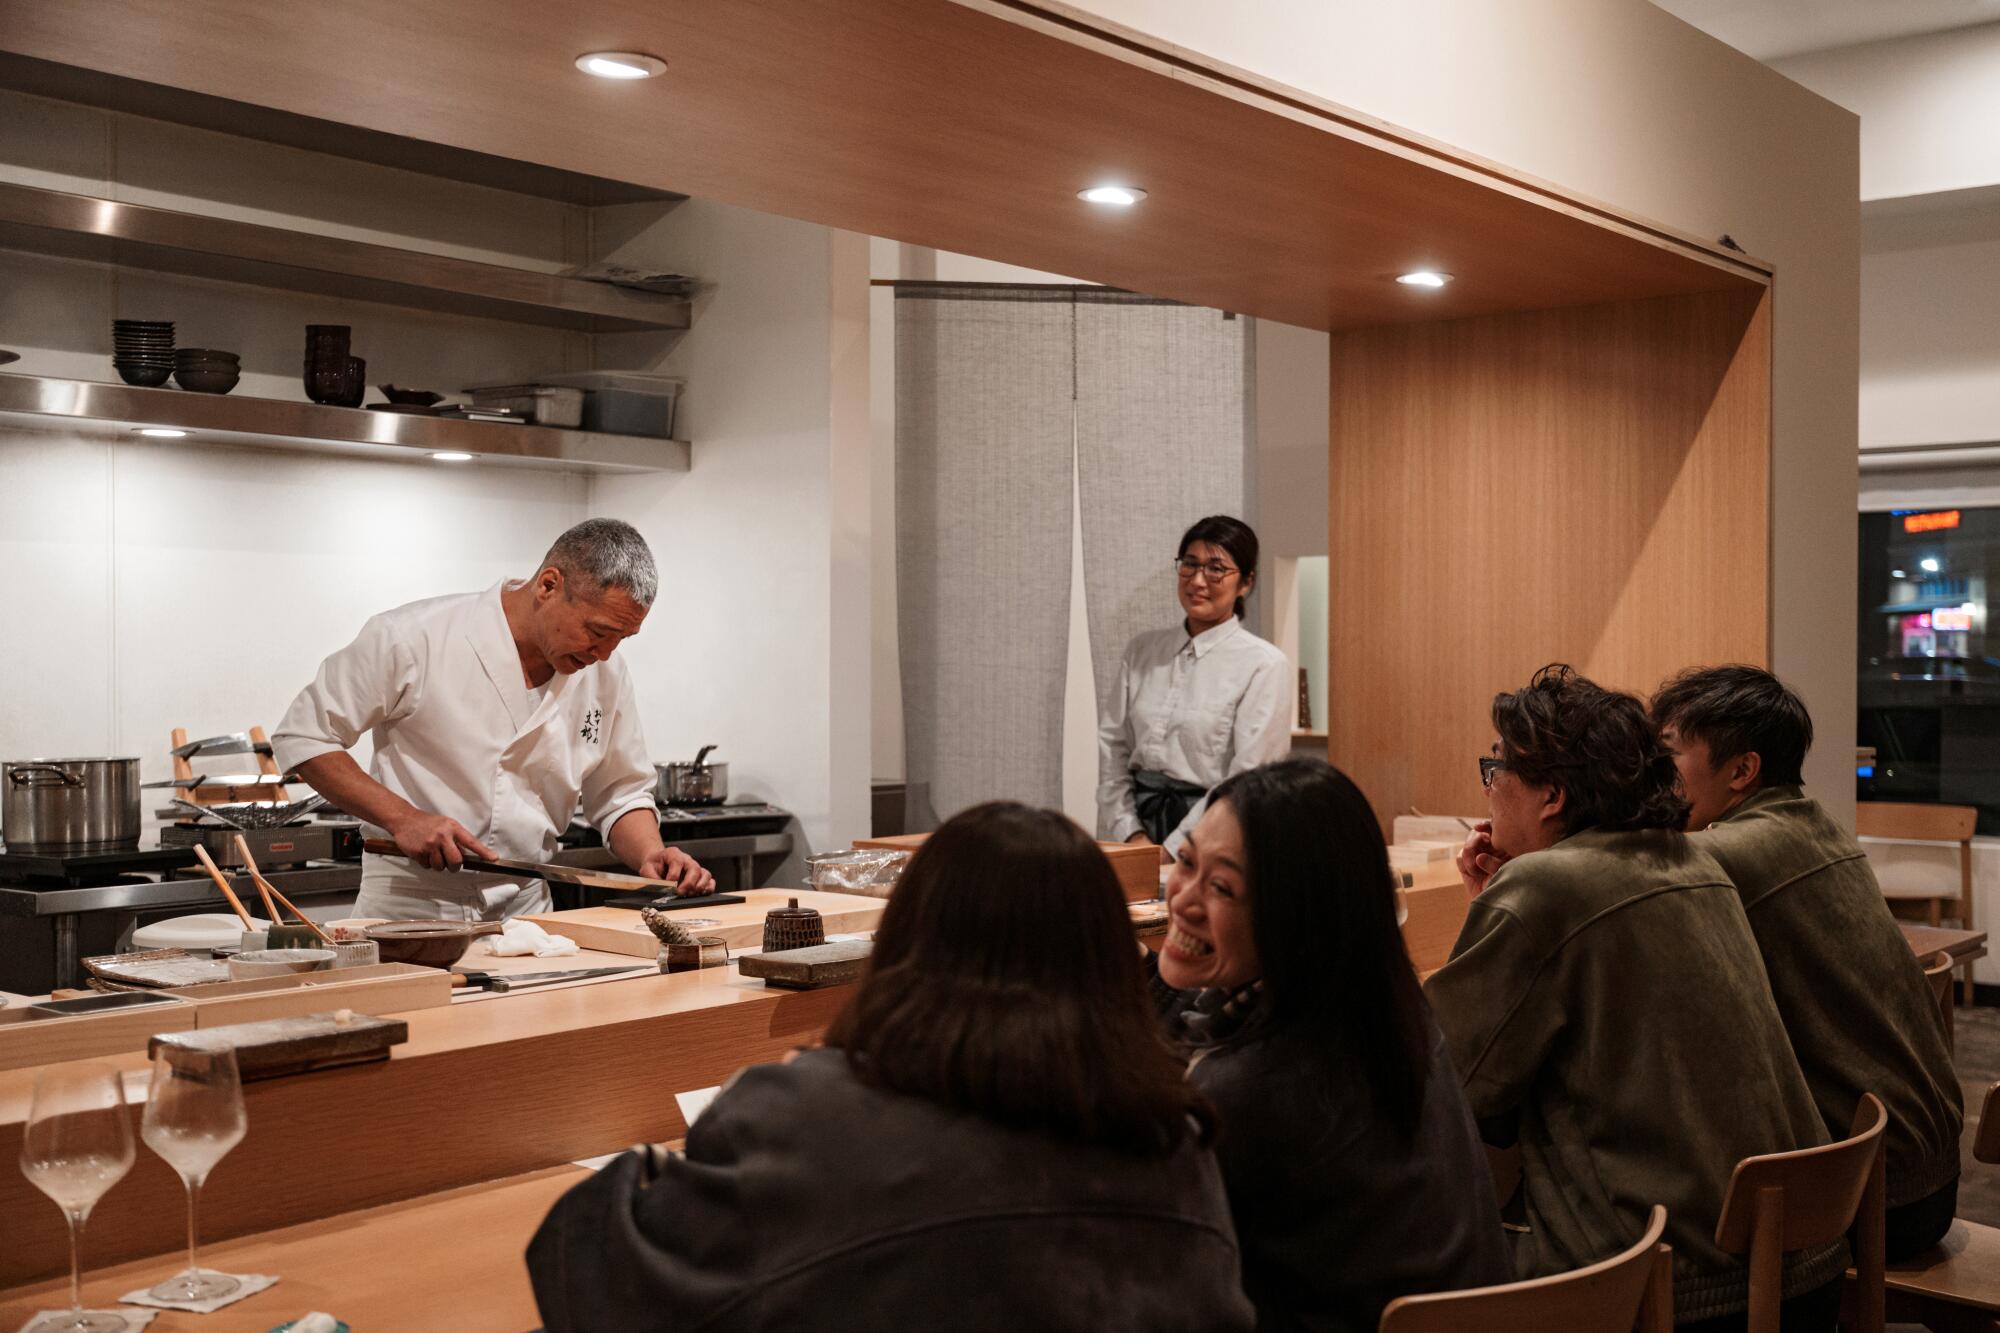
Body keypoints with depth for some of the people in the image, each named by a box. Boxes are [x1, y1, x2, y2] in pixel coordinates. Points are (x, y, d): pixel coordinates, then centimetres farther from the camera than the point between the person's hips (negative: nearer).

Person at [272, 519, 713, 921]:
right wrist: (402, 817, -16)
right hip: (409, 907, -5)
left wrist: (652, 854, -6)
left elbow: (620, 795, 15)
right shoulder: (414, 639, -12)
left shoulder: (606, 677, 3)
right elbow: (302, 737, -5)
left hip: (525, 913, 5)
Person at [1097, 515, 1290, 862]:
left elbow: (1248, 780, -11)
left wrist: (1171, 849, -12)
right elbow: (1112, 748, 7)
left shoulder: (1264, 665, -7)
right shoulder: (1142, 651, 9)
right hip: (1139, 823, 4)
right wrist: (1130, 832, -5)